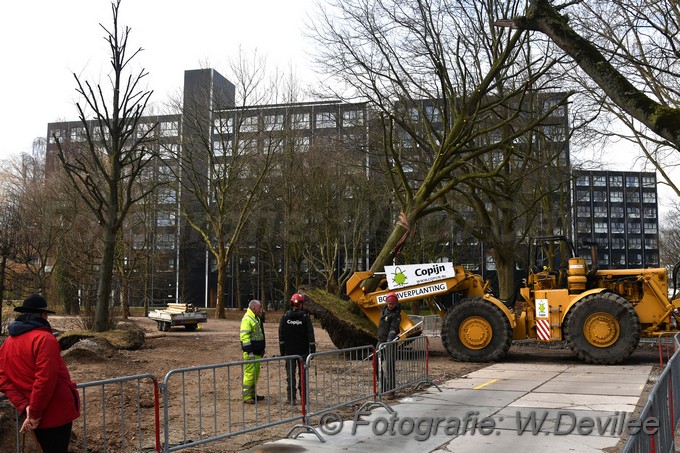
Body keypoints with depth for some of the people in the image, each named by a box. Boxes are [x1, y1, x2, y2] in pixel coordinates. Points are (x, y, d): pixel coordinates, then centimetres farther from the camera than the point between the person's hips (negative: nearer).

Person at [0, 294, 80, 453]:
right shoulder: (44, 338, -18)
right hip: (56, 412, -7)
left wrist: (25, 407, -6)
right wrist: (34, 414, -17)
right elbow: (46, 379, -26)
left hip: (38, 417, 7)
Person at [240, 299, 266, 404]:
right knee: (249, 373, -8)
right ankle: (246, 397, -4)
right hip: (251, 352, -10)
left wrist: (262, 349, 24)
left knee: (256, 373, 15)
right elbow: (244, 336, -20)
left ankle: (253, 394, 24)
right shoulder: (247, 319, -14)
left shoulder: (256, 318, 17)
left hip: (257, 352, 10)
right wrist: (249, 352, -23)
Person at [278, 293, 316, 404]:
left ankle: (291, 398, 5)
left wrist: (282, 351, 9)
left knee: (290, 375, 5)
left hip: (289, 351, 1)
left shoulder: (285, 317, -1)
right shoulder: (305, 317, -6)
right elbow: (310, 335, -6)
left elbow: (281, 336, 3)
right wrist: (312, 349, -1)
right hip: (303, 351, -1)